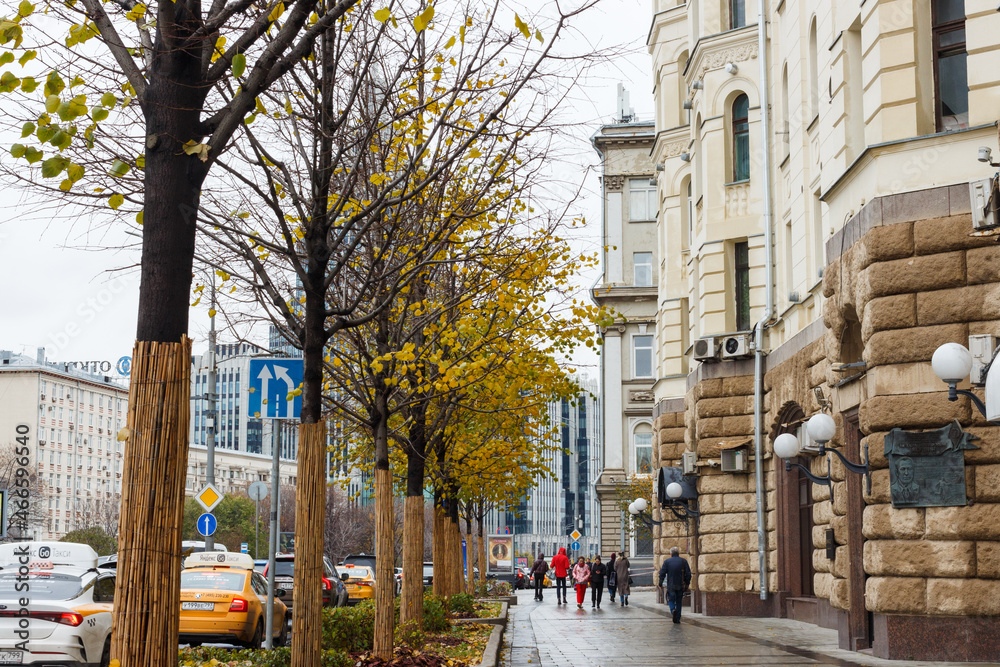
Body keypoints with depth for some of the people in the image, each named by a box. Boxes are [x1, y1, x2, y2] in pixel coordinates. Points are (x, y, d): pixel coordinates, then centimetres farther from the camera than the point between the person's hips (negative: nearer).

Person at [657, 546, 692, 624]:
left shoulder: (667, 561, -1)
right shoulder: (683, 561, 2)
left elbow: (662, 573, -4)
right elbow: (688, 574, 0)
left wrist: (660, 584, 4)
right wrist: (687, 584, 10)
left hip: (671, 586, -2)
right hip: (681, 585, 2)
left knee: (671, 600, 9)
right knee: (679, 601, 12)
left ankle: (673, 610, -22)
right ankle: (677, 619, 11)